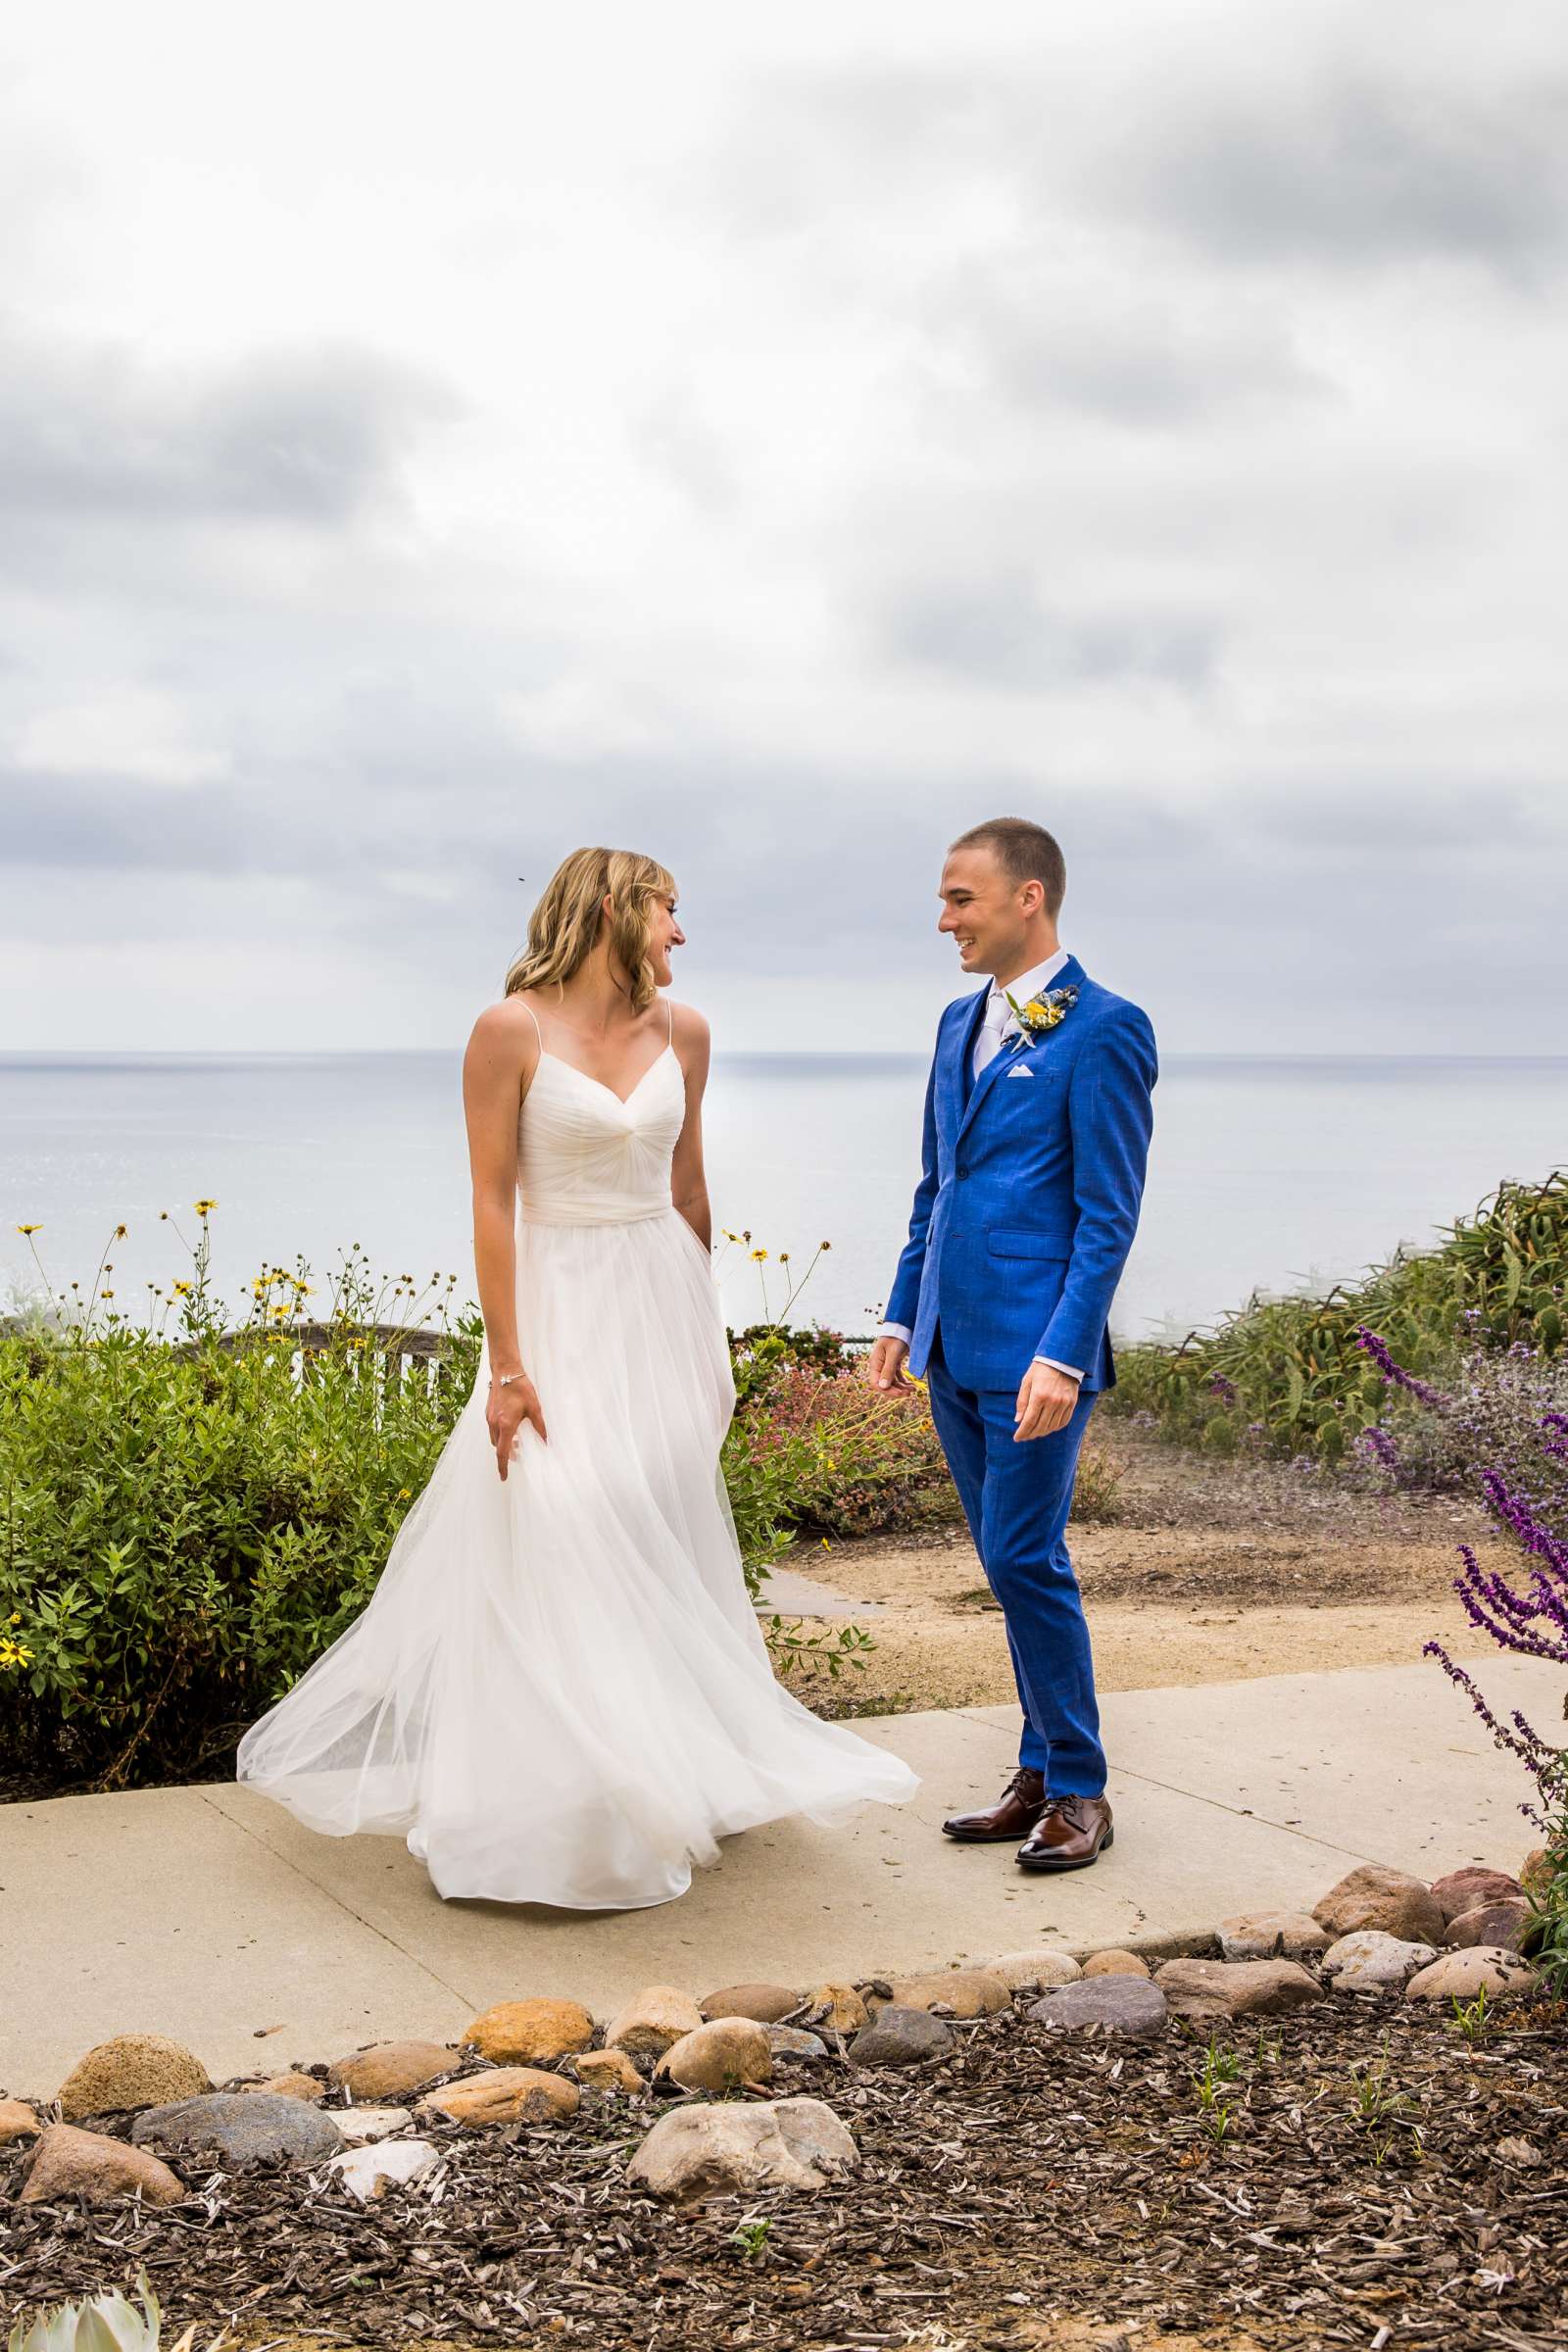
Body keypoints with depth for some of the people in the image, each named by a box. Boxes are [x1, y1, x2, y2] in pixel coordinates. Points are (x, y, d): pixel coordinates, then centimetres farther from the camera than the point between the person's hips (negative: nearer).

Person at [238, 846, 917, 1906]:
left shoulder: (683, 1032, 6)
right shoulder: (512, 1030, -9)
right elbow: (493, 1202, -11)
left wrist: (702, 1328, 17)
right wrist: (507, 1364, -14)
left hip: (663, 1304, 5)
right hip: (563, 1309, -5)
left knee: (663, 1547, 8)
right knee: (557, 1551, -7)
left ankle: (666, 1773, 22)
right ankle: (558, 1811, 3)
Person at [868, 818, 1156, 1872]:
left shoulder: (1105, 1030, -10)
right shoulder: (961, 1023, 14)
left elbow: (1110, 1213, -14)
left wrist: (1063, 1355, -19)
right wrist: (903, 1314, 17)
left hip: (1035, 1349, -8)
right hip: (953, 1344, 8)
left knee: (1026, 1560, -6)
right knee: (1011, 1563, 12)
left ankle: (1079, 1791, 8)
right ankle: (1041, 1775, 21)